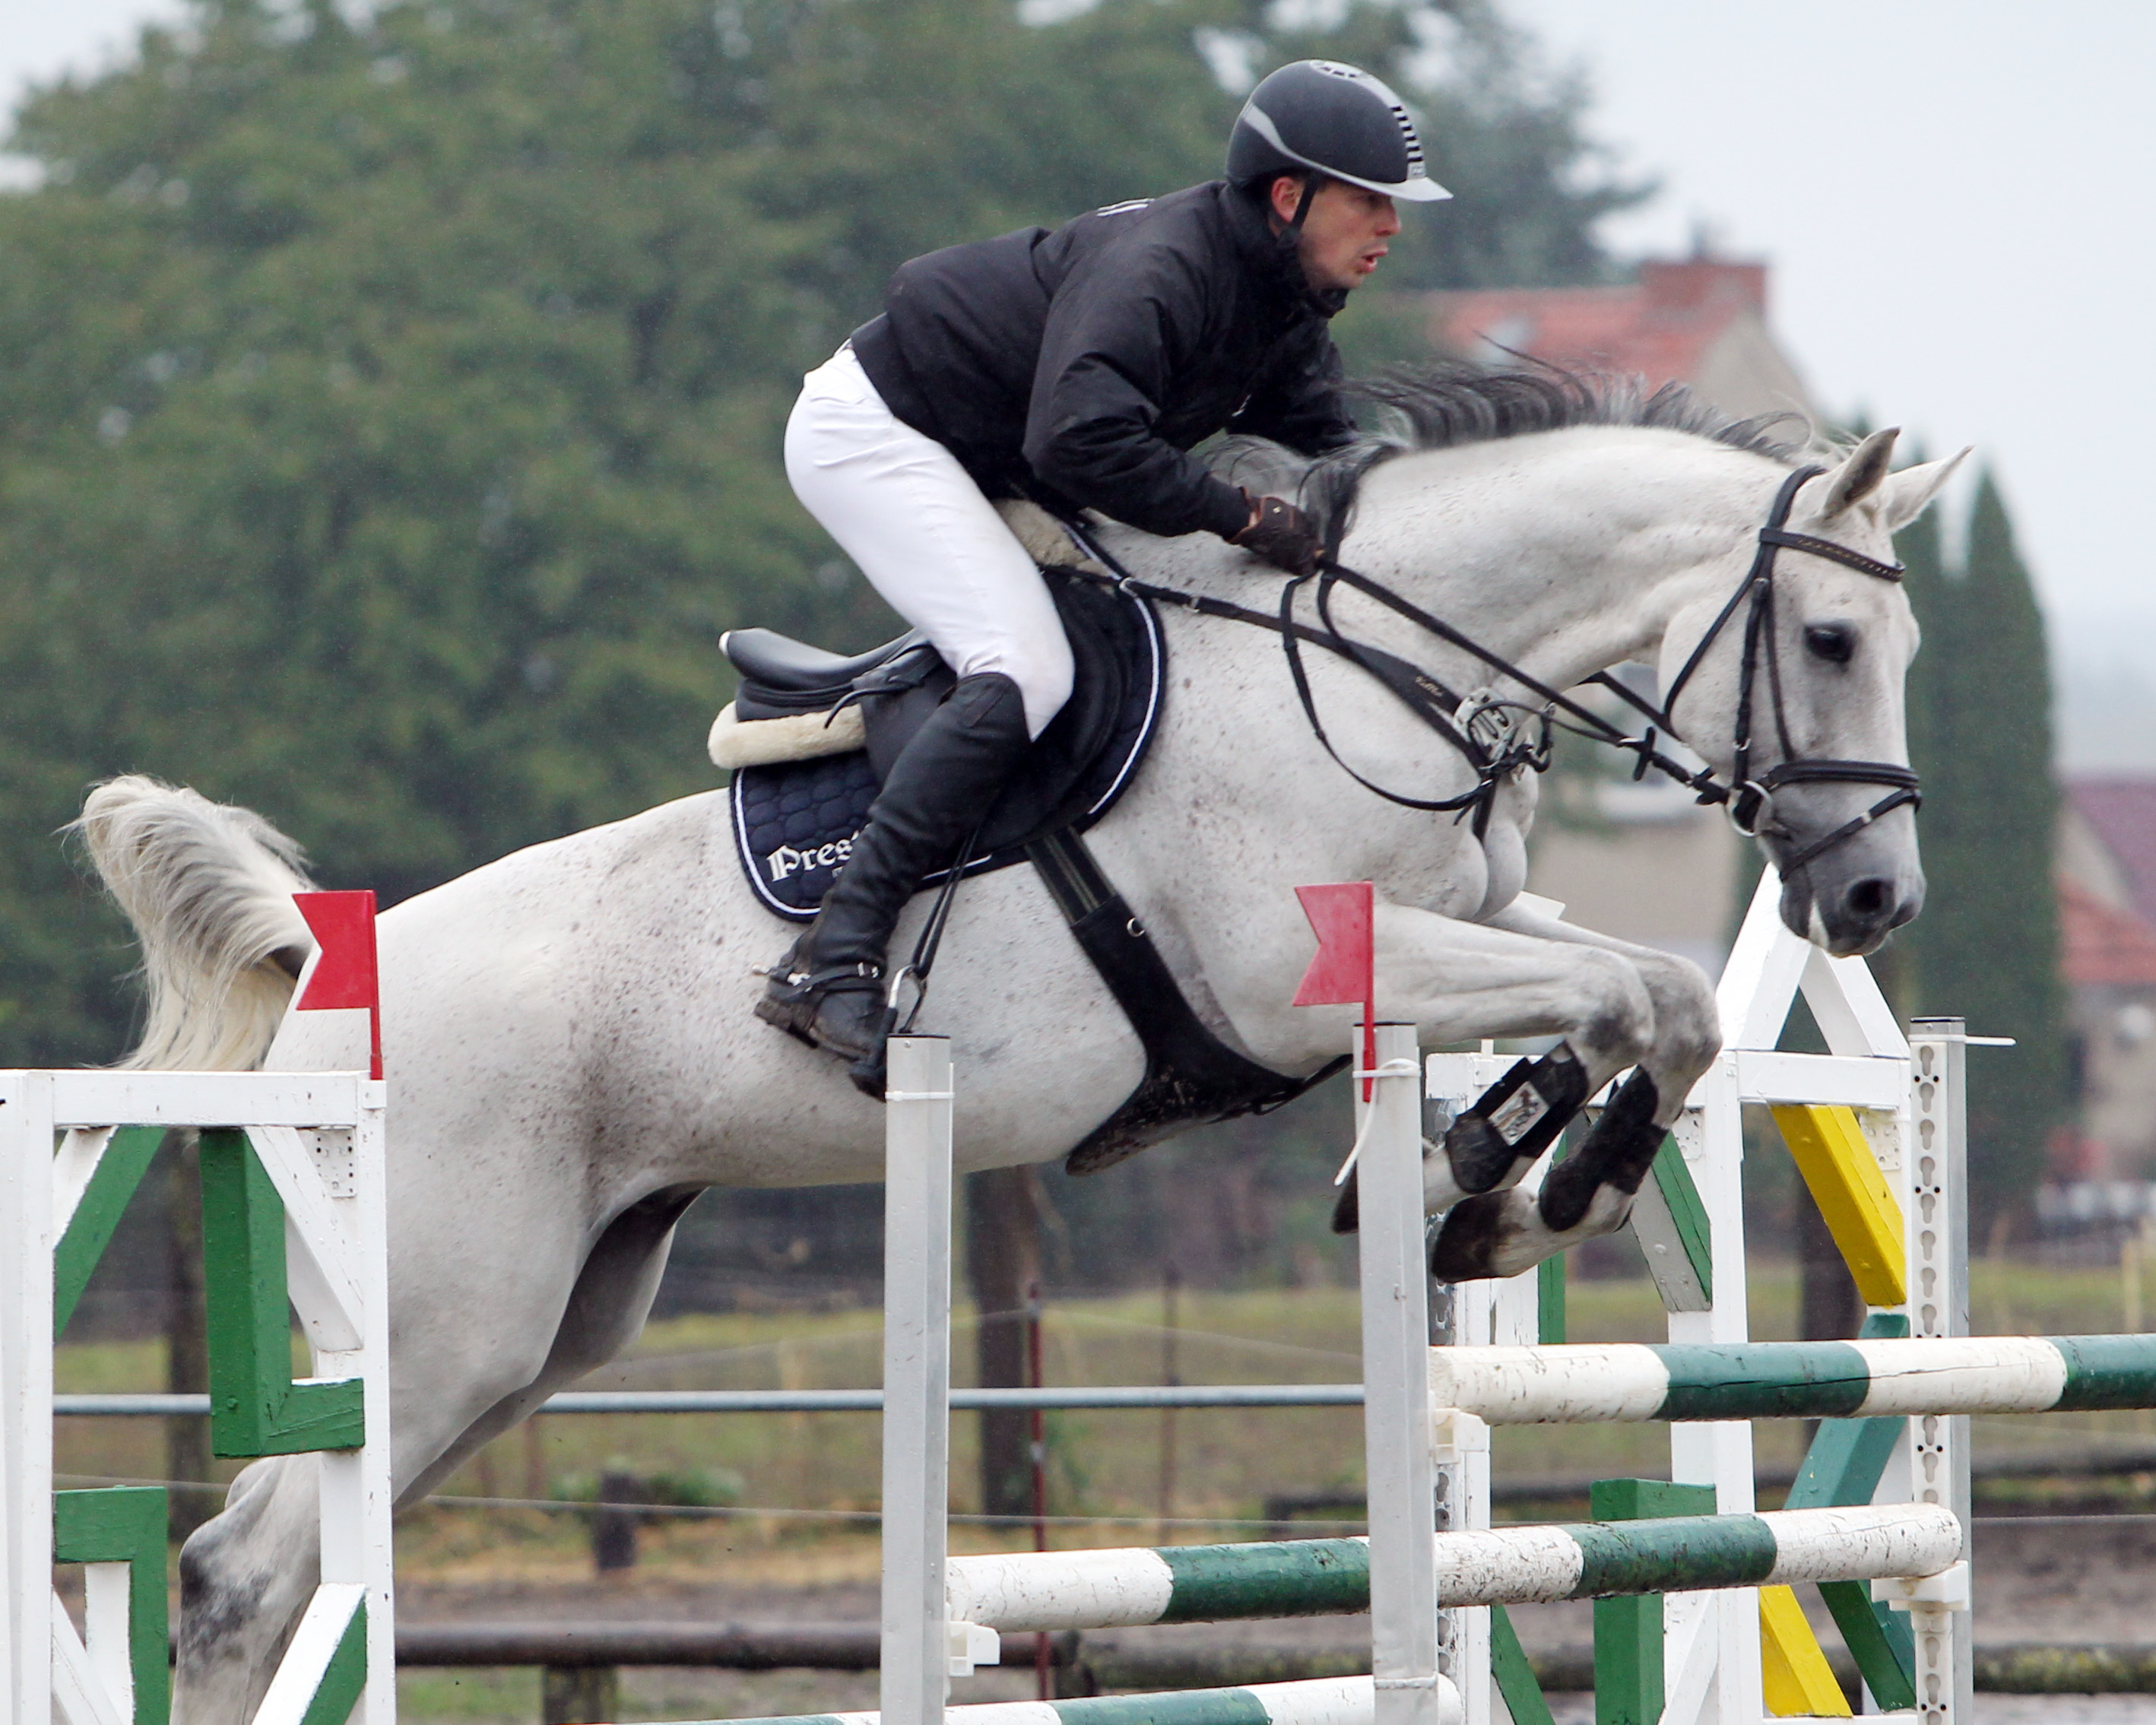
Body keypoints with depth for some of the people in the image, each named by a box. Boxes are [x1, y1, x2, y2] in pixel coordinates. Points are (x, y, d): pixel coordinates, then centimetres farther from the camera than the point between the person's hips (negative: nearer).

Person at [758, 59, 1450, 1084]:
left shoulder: (1286, 318, 3)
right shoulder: (1158, 270, -28)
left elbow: (1327, 459, 7)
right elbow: (1081, 441, -40)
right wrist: (1241, 518, -33)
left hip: (980, 466, 11)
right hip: (870, 431, -11)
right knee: (1025, 672, -27)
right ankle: (830, 967, -33)